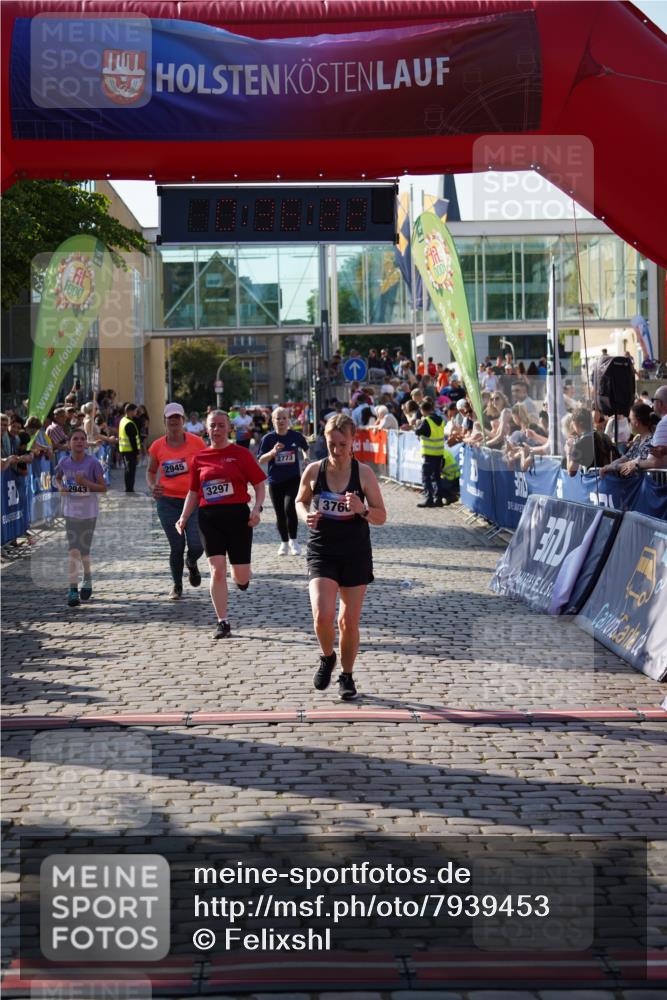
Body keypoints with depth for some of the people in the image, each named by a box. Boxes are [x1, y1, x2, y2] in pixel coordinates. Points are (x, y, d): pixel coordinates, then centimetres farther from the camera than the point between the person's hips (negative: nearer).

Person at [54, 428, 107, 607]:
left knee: (84, 550, 9)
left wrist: (85, 482, -23)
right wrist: (60, 487, -5)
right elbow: (57, 478, 17)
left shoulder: (92, 463, -12)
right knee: (73, 550, -5)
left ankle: (87, 578, 37)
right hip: (70, 511, 2)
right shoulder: (64, 462, -3)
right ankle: (73, 589, -3)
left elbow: (103, 488, -9)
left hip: (88, 512, -2)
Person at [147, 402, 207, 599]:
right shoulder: (157, 446, 0)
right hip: (168, 501, 1)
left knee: (197, 546, -10)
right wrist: (152, 486, -6)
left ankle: (191, 564, 28)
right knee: (176, 547, 2)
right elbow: (151, 471, 14)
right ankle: (177, 587, 21)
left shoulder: (196, 442, -4)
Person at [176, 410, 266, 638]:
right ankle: (222, 623, -1)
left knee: (241, 577, 0)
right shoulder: (199, 458, 8)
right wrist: (184, 518, 4)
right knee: (217, 570, -7)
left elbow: (259, 484, 2)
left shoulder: (241, 454, 1)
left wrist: (257, 508, -13)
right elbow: (193, 492, 15)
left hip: (237, 515, -1)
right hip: (210, 518, 2)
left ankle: (241, 577, 39)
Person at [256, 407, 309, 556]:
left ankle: (293, 540, -3)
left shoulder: (296, 436, -1)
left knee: (289, 508, -19)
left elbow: (305, 447, 23)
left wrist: (306, 455, 10)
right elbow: (260, 460, -8)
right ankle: (284, 542, 28)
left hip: (293, 479, -1)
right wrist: (273, 452, -21)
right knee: (280, 514, 9)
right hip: (275, 481, 1)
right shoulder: (268, 438, -4)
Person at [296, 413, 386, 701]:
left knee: (349, 621, 7)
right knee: (323, 616, -18)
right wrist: (306, 516, -10)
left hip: (356, 554, 0)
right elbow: (300, 501, 12)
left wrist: (362, 510, -23)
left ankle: (347, 676, 29)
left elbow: (381, 516, -2)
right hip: (321, 552, 0)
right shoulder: (313, 470, -5)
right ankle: (327, 657, 14)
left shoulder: (364, 473, -7)